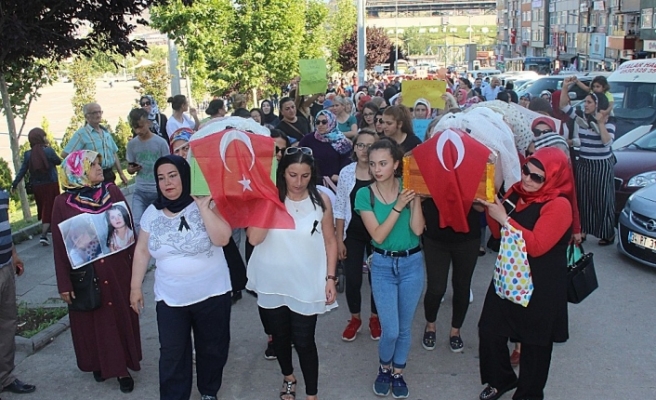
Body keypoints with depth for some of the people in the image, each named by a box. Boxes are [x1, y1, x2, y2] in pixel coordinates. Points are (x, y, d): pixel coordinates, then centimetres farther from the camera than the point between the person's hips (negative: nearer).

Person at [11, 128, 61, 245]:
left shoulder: (28, 154, -1)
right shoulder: (48, 151, -11)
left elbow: (22, 171, -1)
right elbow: (58, 161, 5)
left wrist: (14, 184, 7)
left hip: (36, 186, 4)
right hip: (50, 185, -4)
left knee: (42, 210, 18)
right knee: (49, 209, -1)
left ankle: (44, 232, 29)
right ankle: (43, 235, -11)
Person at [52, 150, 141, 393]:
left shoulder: (113, 192, -3)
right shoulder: (63, 203, -9)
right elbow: (59, 246, -5)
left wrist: (135, 263, 3)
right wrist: (64, 284, -5)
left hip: (117, 269, 2)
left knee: (121, 316, 11)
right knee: (94, 321, 13)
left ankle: (122, 366, 26)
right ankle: (100, 363, 34)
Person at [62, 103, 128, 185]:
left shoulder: (106, 132, 13)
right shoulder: (81, 134, -8)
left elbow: (114, 153, 18)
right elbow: (65, 154, -14)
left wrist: (121, 173, 13)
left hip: (109, 175, 7)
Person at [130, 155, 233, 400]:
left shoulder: (206, 205, -11)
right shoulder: (152, 213, 0)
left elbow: (222, 238, -24)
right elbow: (142, 251, 7)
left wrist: (203, 206, -25)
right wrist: (135, 286, 8)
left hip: (211, 294, -2)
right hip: (170, 298, 2)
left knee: (212, 348, 15)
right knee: (171, 354, 8)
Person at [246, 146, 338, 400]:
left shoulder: (321, 201, -7)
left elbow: (330, 241, 0)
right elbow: (254, 238, -20)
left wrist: (330, 278, -4)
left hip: (306, 284, -1)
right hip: (272, 283, 2)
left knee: (304, 342, 4)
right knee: (280, 337, 21)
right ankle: (288, 378, 48)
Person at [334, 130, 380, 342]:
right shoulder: (346, 172, -4)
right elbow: (340, 209, 1)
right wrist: (339, 239, -1)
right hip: (352, 234, 1)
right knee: (352, 279, 4)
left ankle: (375, 318, 33)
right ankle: (355, 318, 29)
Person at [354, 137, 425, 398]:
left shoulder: (407, 188, -7)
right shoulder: (365, 195, -10)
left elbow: (418, 229, -16)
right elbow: (378, 235, -17)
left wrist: (416, 197, -22)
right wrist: (398, 207, -24)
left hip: (412, 263, 1)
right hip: (382, 265, -1)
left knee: (404, 327, 12)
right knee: (390, 329, -2)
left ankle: (398, 373, 35)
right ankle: (384, 368, 29)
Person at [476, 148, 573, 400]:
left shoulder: (559, 206, -18)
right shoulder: (516, 192, 2)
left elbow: (537, 245, -26)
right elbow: (499, 234, 10)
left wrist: (505, 219, -24)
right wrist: (491, 210, -7)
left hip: (540, 289, -6)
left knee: (534, 342, 12)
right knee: (489, 330, 13)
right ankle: (499, 380, 39)